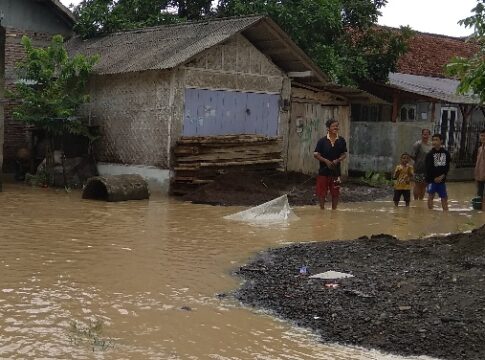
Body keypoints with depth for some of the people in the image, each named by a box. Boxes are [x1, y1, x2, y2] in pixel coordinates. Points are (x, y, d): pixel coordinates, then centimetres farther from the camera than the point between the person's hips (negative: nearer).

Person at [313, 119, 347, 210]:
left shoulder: (341, 141, -1)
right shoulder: (322, 141, -7)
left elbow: (344, 154, 5)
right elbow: (316, 154, -6)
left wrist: (338, 160, -14)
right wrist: (326, 161, -18)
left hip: (336, 171, 2)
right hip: (323, 171, -2)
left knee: (335, 193, 10)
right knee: (321, 193, 5)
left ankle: (334, 210, 23)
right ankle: (322, 209, 19)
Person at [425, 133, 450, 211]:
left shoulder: (446, 153, 1)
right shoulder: (430, 154, -7)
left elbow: (447, 167, 3)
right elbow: (428, 168, -8)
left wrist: (442, 176, -8)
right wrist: (434, 178, -11)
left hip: (442, 179, 3)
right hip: (432, 179, -3)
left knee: (444, 197, 9)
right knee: (430, 196, -7)